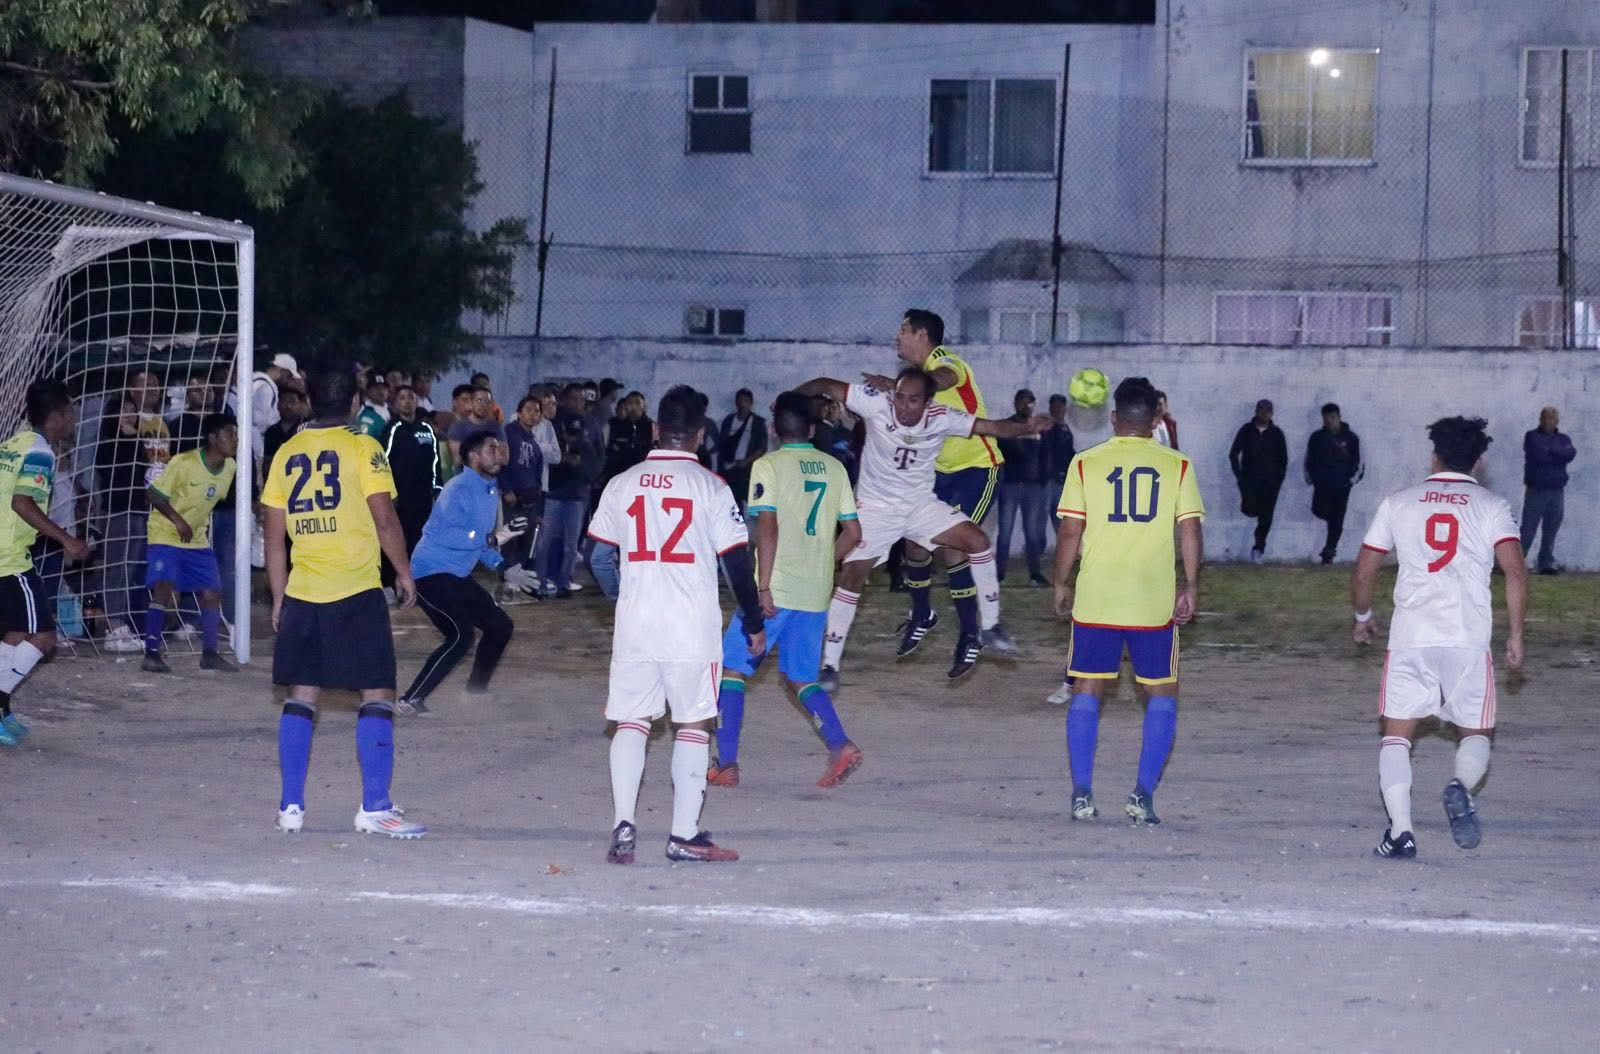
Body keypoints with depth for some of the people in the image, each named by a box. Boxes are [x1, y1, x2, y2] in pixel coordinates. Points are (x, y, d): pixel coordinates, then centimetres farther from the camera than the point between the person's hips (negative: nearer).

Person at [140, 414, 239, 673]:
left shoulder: (229, 467, -2)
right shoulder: (184, 463, -22)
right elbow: (152, 494, -16)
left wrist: (202, 526, 16)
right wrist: (178, 520, -23)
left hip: (197, 540, 7)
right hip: (165, 536, -7)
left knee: (212, 593, 3)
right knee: (163, 591, -19)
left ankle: (209, 654, 14)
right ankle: (151, 654, -15)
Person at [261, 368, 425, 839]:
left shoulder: (287, 453, 8)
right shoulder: (362, 448, -6)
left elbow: (274, 534, 10)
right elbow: (384, 518, -11)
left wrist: (278, 596, 18)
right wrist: (404, 571, 3)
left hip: (302, 591, 5)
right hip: (356, 591, -5)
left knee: (302, 695, 10)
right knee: (377, 694, 1)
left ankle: (291, 806, 9)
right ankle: (375, 808, -4)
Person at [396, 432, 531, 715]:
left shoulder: (490, 490, 14)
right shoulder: (459, 490, -17)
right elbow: (446, 534, -31)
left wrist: (504, 567, 13)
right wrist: (494, 538, -33)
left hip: (458, 575, 10)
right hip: (431, 572, -10)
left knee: (500, 625, 14)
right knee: (461, 635, -23)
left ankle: (476, 691, 31)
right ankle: (411, 700, -20)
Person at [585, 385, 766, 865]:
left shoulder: (622, 484, 4)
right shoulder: (710, 487, -4)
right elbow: (737, 563, -4)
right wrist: (755, 624, 7)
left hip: (634, 623, 2)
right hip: (693, 626, -2)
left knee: (631, 722, 8)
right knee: (693, 725, 7)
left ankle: (623, 825, -6)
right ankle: (685, 834, 5)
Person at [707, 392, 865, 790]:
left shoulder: (769, 466, -6)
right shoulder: (833, 467, 10)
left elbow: (767, 527, -16)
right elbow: (852, 533, 9)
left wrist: (764, 586, -17)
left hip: (775, 591, -5)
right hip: (816, 593, 5)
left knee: (731, 669, 7)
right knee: (803, 678, 15)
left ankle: (726, 764, 0)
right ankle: (840, 746, -8)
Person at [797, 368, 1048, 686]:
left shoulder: (941, 418, -15)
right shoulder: (877, 403, -21)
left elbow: (992, 427, -15)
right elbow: (826, 386, -18)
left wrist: (1027, 428, -32)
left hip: (921, 503, 2)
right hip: (876, 507, -2)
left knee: (976, 540, -15)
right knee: (852, 575, -13)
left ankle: (986, 629, -1)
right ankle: (829, 665, -6)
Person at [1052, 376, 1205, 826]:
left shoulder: (1086, 463, 1)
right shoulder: (1176, 465, 1)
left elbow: (1070, 530, -1)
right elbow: (1190, 530, -2)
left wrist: (1061, 584, 10)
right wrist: (1189, 588, 5)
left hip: (1096, 598, 0)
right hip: (1155, 601, 0)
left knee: (1087, 691, 10)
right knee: (1161, 694, 11)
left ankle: (1082, 794, 4)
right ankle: (1143, 794, 0)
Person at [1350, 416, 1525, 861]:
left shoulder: (1398, 503, 11)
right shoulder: (1492, 506, 6)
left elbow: (1363, 573, 13)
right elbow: (1516, 573, -6)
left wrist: (1363, 617, 31)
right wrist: (1515, 635, 4)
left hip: (1410, 638, 1)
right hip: (1469, 640, -1)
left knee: (1397, 735, 9)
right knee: (1476, 733, 13)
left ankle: (1400, 831, -7)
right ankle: (1461, 789, -19)